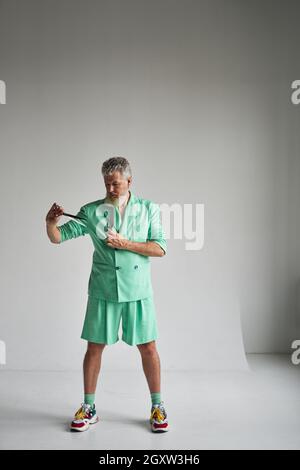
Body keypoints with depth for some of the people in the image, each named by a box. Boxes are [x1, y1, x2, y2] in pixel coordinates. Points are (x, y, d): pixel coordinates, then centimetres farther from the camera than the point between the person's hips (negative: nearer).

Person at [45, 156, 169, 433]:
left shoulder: (149, 209, 2)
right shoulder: (92, 211, 2)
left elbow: (160, 248, -4)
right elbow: (59, 237, 0)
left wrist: (125, 243, -15)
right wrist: (50, 222, -21)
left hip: (137, 291, 0)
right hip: (103, 291, 1)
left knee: (148, 348, 6)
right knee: (95, 347, 7)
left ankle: (157, 407, 24)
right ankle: (88, 408, 25)